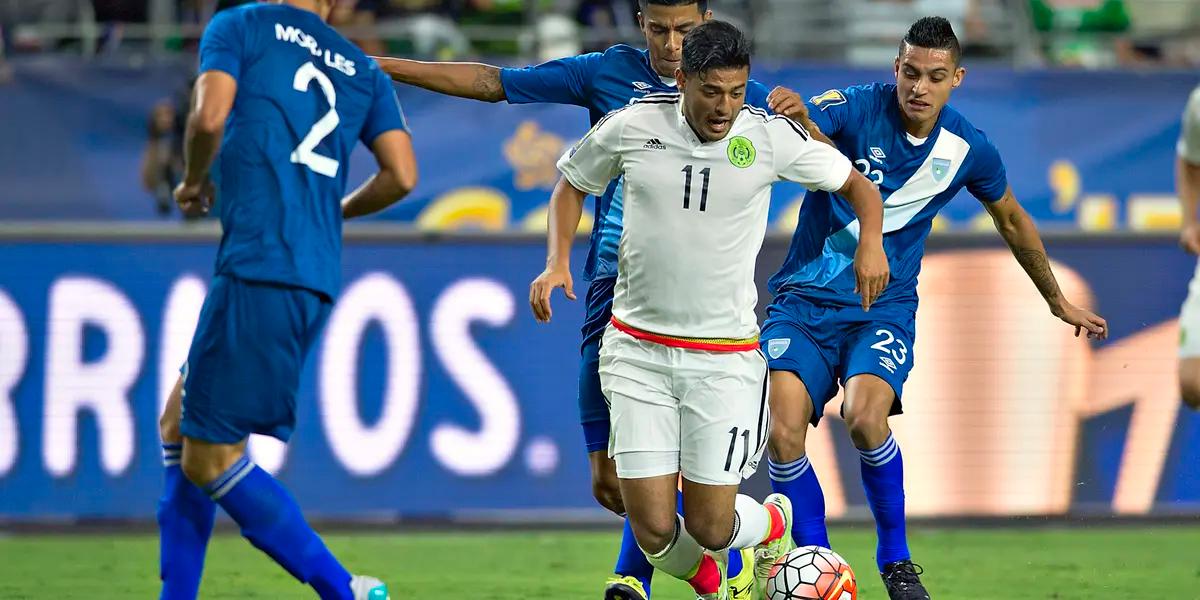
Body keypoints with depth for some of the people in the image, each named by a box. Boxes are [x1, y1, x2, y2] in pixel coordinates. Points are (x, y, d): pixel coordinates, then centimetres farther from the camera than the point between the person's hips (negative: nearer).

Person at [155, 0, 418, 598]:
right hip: (317, 276, 7)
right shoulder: (363, 71, 17)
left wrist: (194, 181, 9)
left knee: (208, 459, -4)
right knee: (178, 423, 18)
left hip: (256, 268, -7)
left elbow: (209, 119, -12)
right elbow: (401, 176, 8)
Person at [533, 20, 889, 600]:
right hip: (638, 350, 1)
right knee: (654, 531, -5)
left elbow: (856, 183, 6)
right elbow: (571, 184, 13)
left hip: (725, 355, -1)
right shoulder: (630, 127, -6)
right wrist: (557, 260, -2)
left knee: (710, 528, -3)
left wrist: (871, 242, -13)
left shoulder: (769, 136, -7)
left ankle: (774, 525, 35)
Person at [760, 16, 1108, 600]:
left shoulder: (968, 150, 0)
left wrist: (1058, 301, 29)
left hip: (884, 308, 0)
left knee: (865, 416, -27)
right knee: (782, 433, -19)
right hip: (804, 299, 0)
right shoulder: (854, 109, -11)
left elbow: (1012, 219, 19)